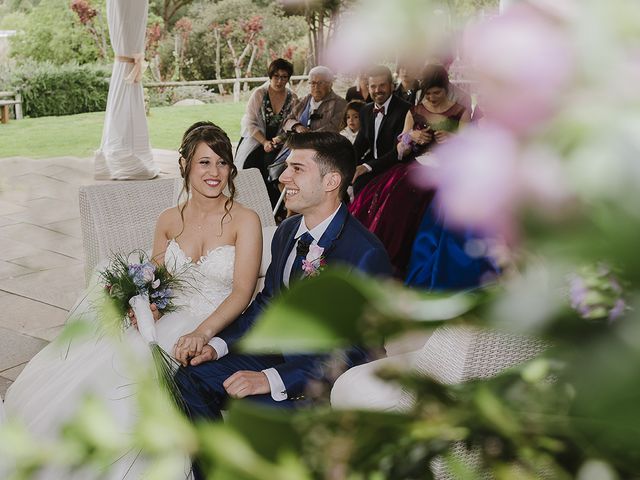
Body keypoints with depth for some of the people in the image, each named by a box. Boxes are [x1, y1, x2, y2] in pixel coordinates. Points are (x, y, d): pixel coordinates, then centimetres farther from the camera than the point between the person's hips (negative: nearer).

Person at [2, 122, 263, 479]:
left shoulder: (245, 221, -5)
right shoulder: (169, 221, 9)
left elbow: (242, 292, -11)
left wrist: (201, 333, -25)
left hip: (217, 327, -4)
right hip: (166, 318, 5)